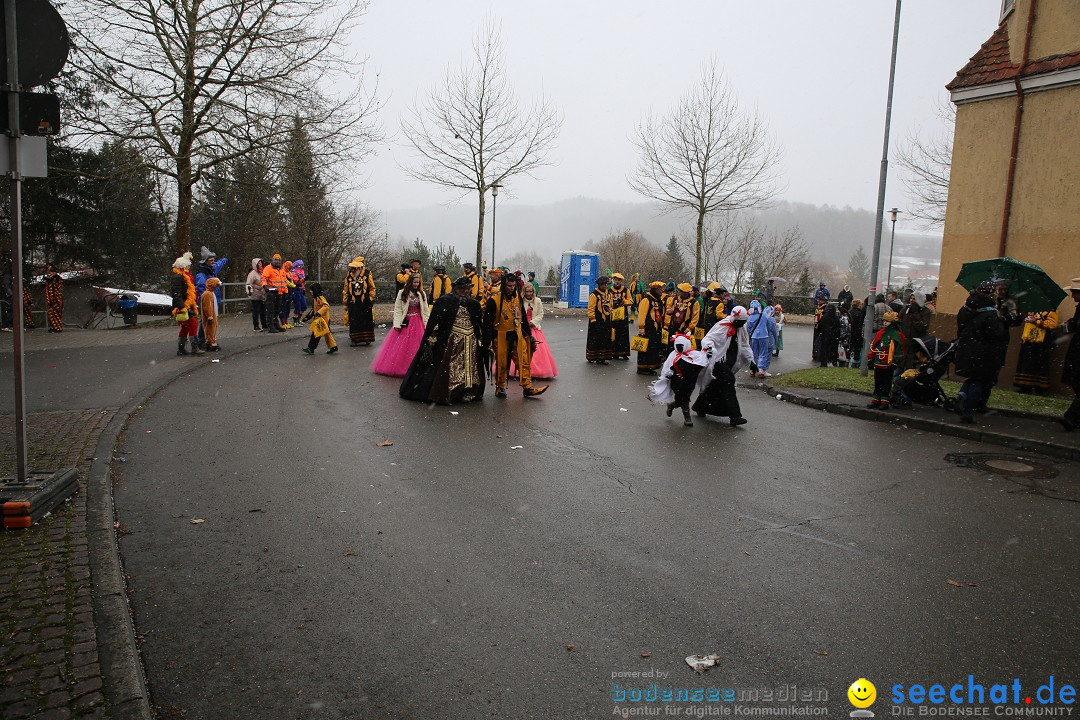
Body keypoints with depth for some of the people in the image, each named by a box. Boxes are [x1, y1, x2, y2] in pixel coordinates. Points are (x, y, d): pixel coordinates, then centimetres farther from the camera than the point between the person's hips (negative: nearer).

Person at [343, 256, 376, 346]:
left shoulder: (367, 275, -2)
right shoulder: (349, 277, 5)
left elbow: (372, 288, 6)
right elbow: (345, 291, 13)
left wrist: (370, 299, 0)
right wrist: (345, 303, 12)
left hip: (365, 303, -2)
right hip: (353, 304, 2)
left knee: (367, 321, 3)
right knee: (353, 322, 1)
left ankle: (367, 339, 15)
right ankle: (354, 339, 6)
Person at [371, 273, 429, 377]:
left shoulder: (422, 294, 4)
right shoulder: (402, 293, -3)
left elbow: (425, 310, 5)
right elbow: (397, 310, -5)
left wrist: (426, 324, -1)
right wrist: (397, 324, -12)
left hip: (418, 323, 2)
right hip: (405, 323, -2)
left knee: (417, 347, 4)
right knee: (402, 346, 0)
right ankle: (400, 367, 9)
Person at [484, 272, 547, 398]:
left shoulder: (518, 298, 5)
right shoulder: (494, 300, -12)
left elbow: (524, 317, 15)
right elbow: (487, 321, -10)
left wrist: (529, 334, 15)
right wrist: (488, 340, -14)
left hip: (517, 335, 4)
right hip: (501, 336, -4)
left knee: (524, 361, 0)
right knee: (502, 363, 6)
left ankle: (527, 387, 4)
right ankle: (500, 388, 21)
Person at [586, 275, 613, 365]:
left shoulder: (609, 294, 13)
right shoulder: (594, 294, -9)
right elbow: (591, 308, -11)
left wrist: (610, 318, 19)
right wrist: (593, 320, -14)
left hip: (606, 321, 7)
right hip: (597, 322, -7)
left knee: (606, 340, 7)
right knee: (595, 340, -2)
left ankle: (602, 358, 13)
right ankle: (591, 357, 8)